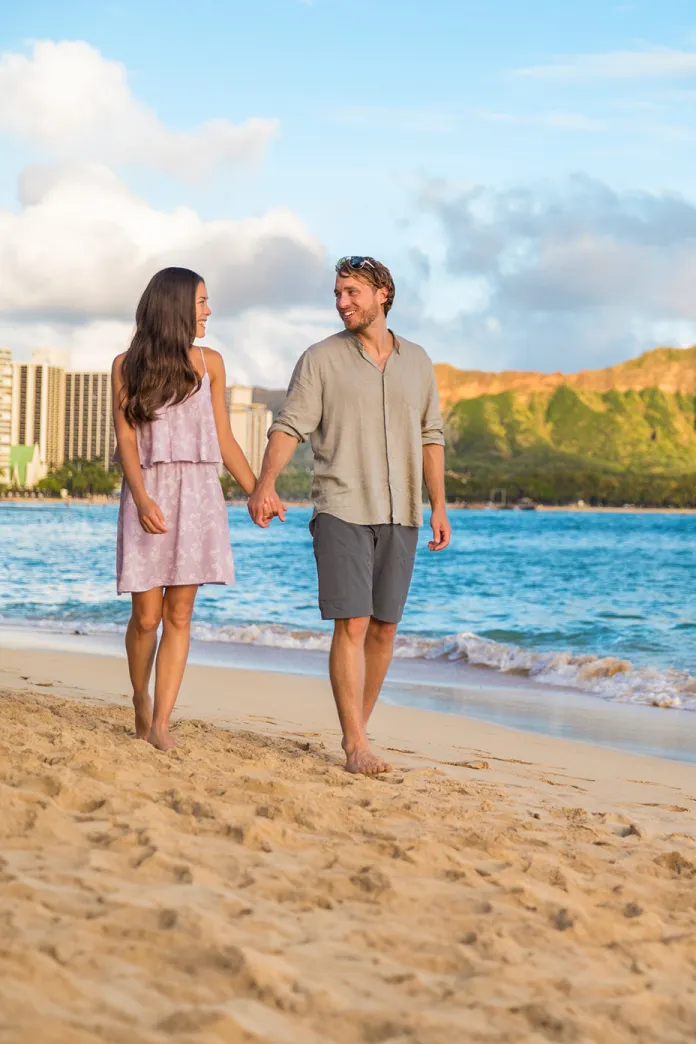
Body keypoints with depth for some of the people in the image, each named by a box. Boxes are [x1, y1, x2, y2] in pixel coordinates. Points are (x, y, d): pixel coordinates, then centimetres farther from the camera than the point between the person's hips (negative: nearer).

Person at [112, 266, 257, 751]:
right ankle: (141, 700, 22)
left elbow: (224, 438, 14)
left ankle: (161, 722, -5)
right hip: (148, 495, -2)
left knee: (179, 612, -5)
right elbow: (126, 441, -3)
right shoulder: (128, 366, 4)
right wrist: (141, 498, -18)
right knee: (146, 615, -3)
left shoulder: (209, 363, 11)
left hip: (198, 493, 2)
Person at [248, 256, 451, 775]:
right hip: (341, 511, -4)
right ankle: (356, 746, -8)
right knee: (352, 624, -10)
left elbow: (431, 438, 15)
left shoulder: (417, 362, 12)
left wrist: (439, 506, 8)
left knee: (384, 626, 7)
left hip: (400, 515, 4)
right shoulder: (321, 359, 1)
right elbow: (289, 426, -7)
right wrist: (265, 484, -22)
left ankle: (358, 727, 22)